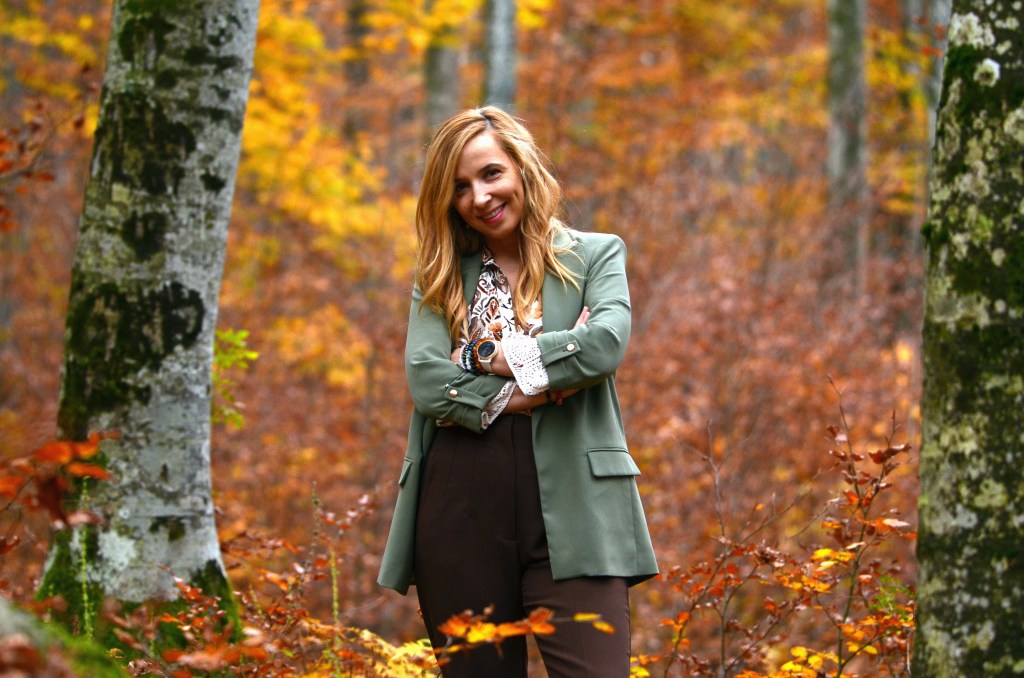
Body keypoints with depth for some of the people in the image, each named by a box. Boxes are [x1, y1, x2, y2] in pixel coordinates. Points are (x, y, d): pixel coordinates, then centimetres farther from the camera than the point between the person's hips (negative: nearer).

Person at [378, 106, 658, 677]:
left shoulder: (595, 255, 9)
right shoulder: (442, 276, 14)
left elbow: (607, 344, -11)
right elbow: (425, 380, -3)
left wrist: (490, 355, -5)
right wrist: (541, 383, -9)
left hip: (569, 512, -2)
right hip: (460, 516, 3)